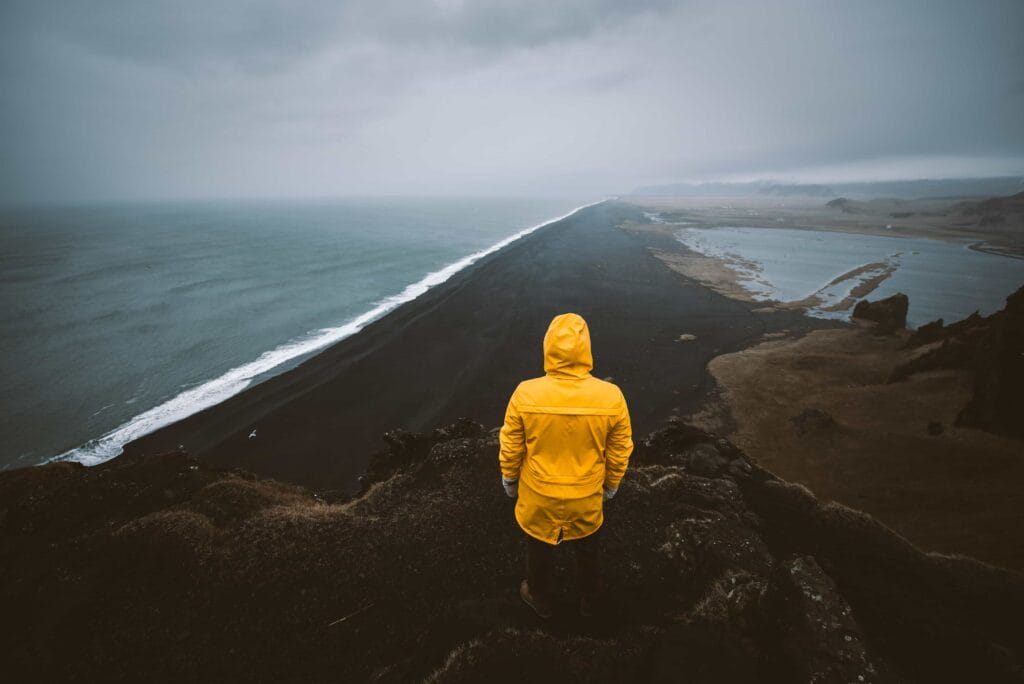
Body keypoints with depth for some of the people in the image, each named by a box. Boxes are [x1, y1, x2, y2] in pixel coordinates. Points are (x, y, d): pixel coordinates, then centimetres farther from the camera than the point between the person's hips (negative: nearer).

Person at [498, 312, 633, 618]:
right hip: (587, 495, 1)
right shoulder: (611, 397, -23)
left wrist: (509, 479, 8)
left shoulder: (525, 394, -25)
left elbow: (510, 448, -11)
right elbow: (619, 452, -8)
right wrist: (611, 485, 10)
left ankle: (540, 601, 52)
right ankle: (588, 602, 53)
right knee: (587, 550, 29)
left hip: (539, 494, -1)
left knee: (539, 550, 27)